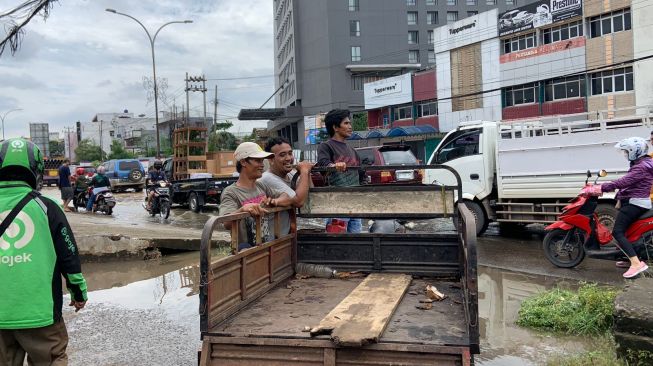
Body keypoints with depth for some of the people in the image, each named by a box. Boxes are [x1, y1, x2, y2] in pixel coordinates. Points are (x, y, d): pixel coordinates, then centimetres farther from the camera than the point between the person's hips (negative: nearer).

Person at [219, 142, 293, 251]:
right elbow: (227, 224, -23)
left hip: (270, 246, 5)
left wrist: (275, 201, -5)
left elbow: (287, 198, 16)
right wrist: (243, 209, -41)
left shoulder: (261, 186, 12)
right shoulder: (230, 193, -9)